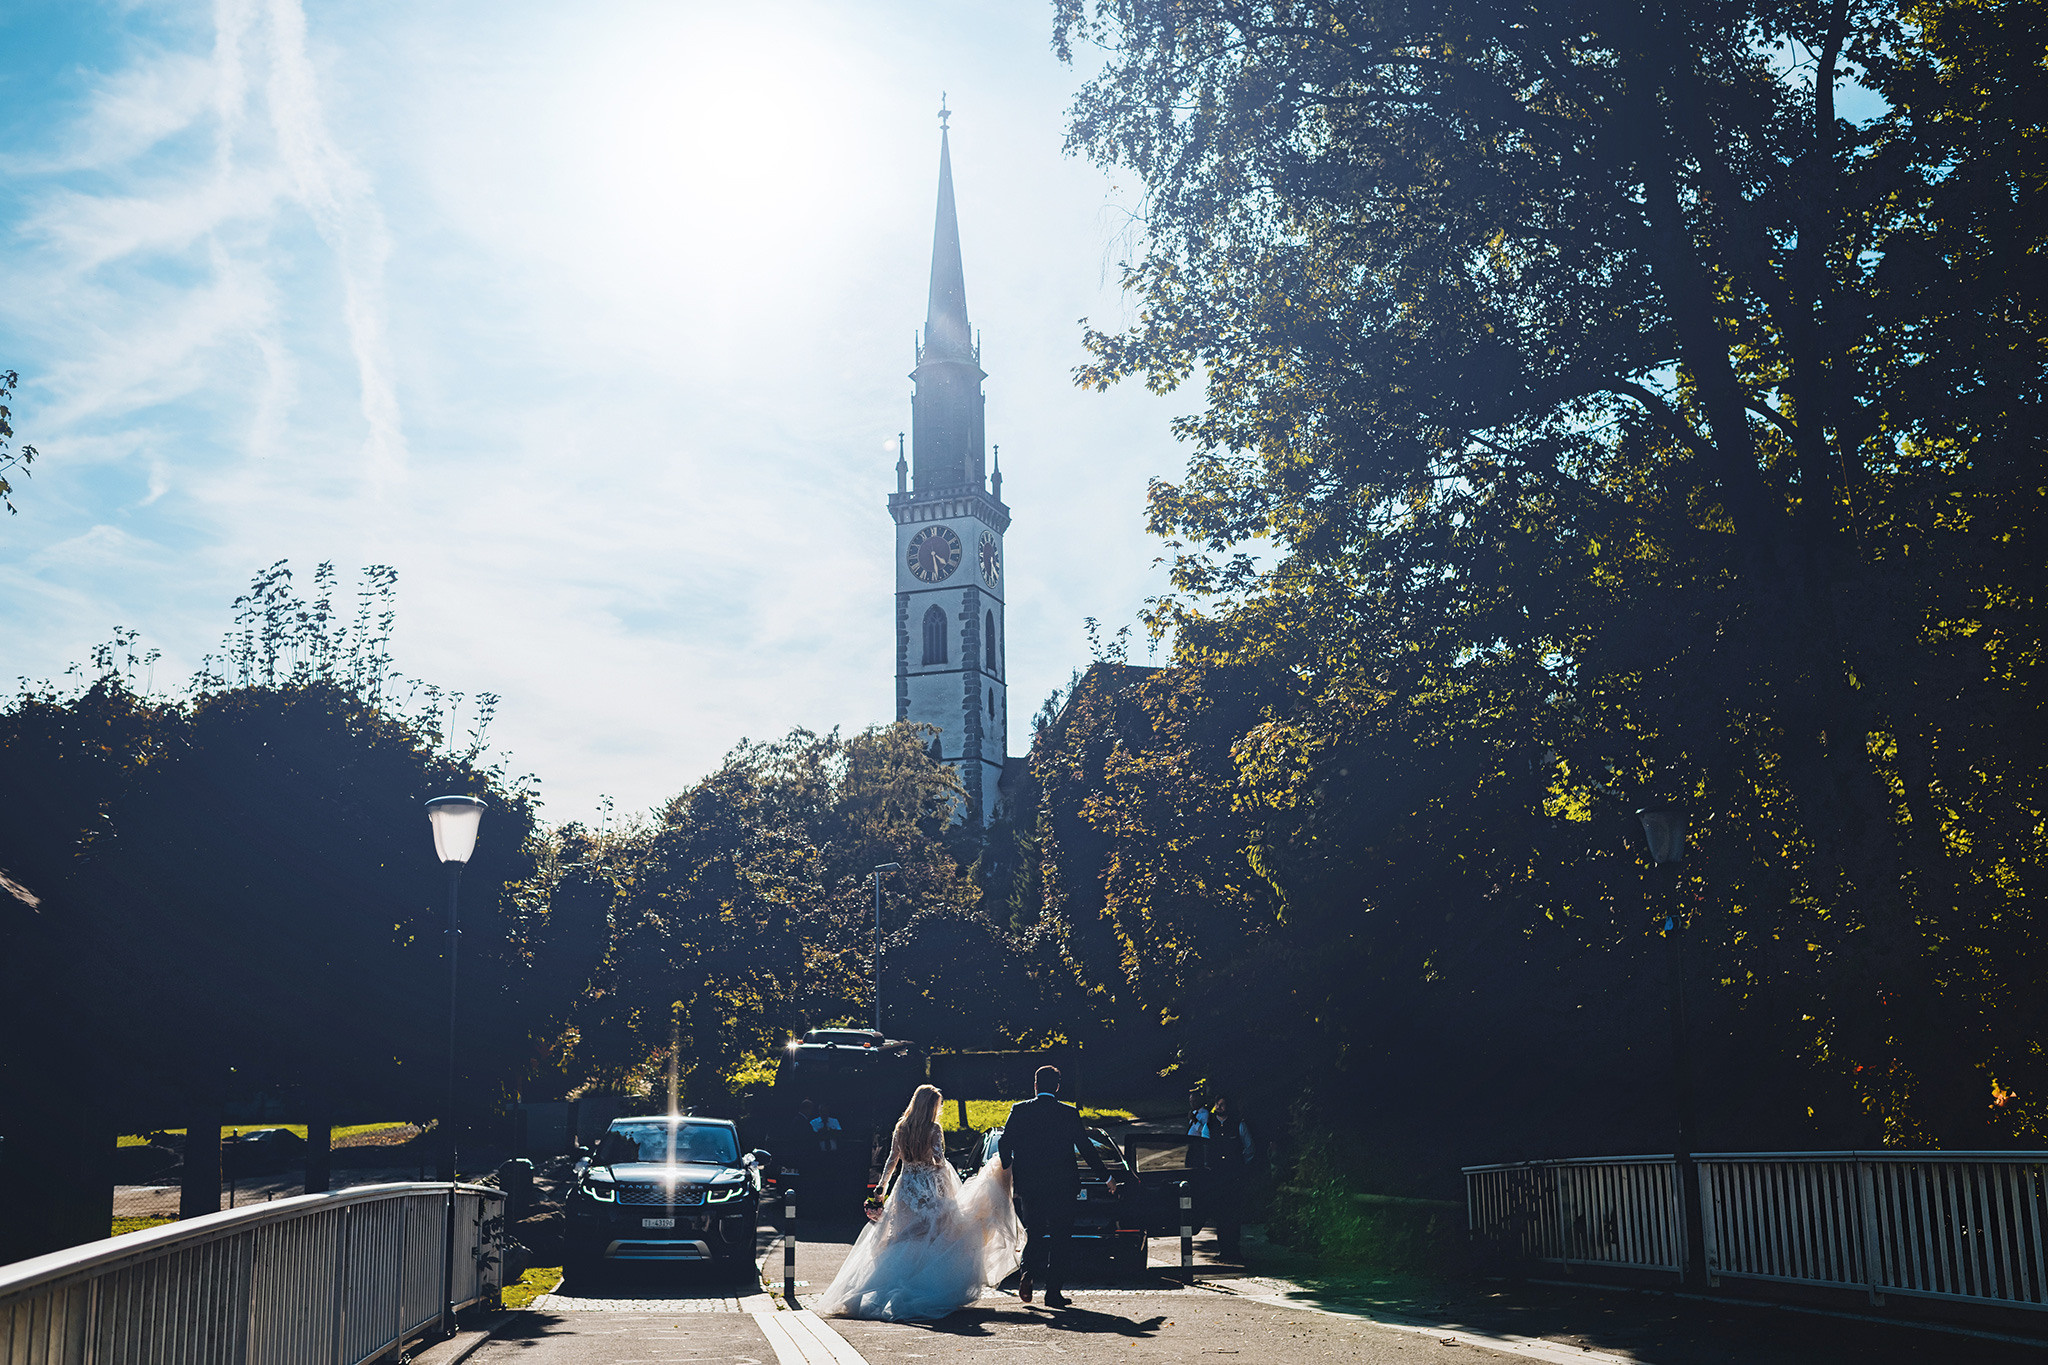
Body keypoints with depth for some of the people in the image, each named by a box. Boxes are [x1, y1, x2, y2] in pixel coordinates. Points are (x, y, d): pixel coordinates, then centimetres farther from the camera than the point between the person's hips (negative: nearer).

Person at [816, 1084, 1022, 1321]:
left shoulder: (901, 1128, 3)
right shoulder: (933, 1129, -12)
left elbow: (893, 1159, 8)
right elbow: (940, 1162, -15)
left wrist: (882, 1186, 16)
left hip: (905, 1189, 5)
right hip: (930, 1191, -5)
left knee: (904, 1241, 11)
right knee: (933, 1240, 4)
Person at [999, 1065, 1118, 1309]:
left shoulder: (1019, 1111, -1)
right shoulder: (1069, 1114, -4)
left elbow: (1004, 1145, -4)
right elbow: (1086, 1148, -2)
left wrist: (1006, 1166, 18)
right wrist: (1107, 1176, 9)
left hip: (1028, 1186, 2)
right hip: (1061, 1186, -2)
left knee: (1033, 1233, 17)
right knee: (1059, 1238, 8)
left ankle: (1028, 1271, -9)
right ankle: (1053, 1293, 4)